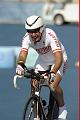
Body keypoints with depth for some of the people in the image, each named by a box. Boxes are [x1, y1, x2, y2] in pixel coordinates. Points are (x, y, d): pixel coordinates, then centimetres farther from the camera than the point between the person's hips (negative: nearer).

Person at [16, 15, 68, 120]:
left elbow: (59, 57, -46)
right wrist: (20, 65, -61)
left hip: (58, 59, -4)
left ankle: (62, 109, 6)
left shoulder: (50, 35, -38)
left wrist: (53, 73, -61)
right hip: (42, 60, 5)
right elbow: (23, 53, -39)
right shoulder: (27, 38, -25)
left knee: (53, 86, -22)